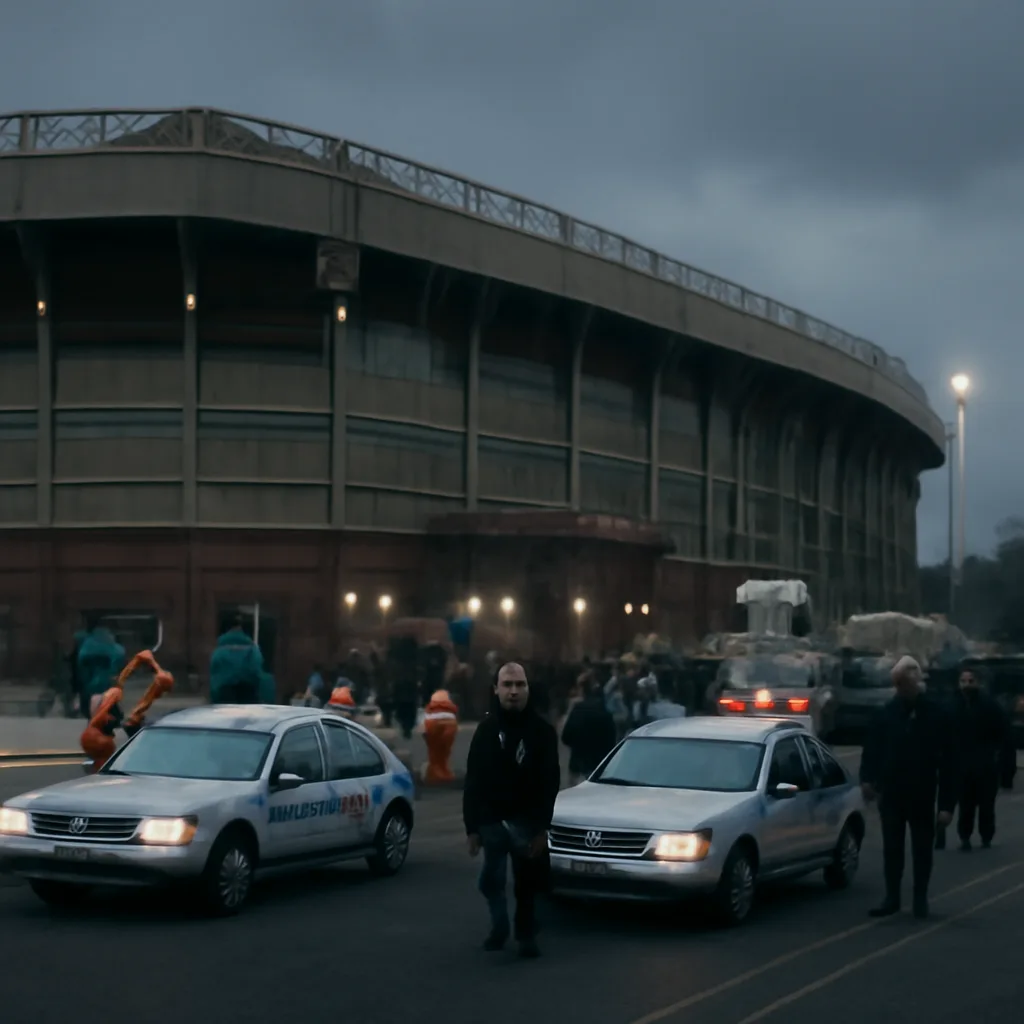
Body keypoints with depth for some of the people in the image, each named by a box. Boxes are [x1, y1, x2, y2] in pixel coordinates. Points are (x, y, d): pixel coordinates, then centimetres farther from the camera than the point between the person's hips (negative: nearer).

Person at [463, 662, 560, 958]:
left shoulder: (542, 730, -2)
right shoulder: (487, 729, 2)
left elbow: (549, 783, -3)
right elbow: (473, 782, 2)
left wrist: (542, 827, -9)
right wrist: (472, 826, -2)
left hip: (527, 821, -1)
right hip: (492, 820, 1)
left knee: (527, 883, 4)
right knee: (491, 880, 1)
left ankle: (526, 935, 18)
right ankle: (499, 927, 20)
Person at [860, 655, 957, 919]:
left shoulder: (936, 714, -7)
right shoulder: (888, 712, 0)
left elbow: (948, 761, -6)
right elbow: (872, 748, 3)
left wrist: (947, 803, -10)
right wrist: (867, 778, -15)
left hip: (922, 795, -2)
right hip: (891, 793, 2)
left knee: (922, 850, 8)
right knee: (892, 849, 6)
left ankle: (920, 899, 20)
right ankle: (892, 898, 14)